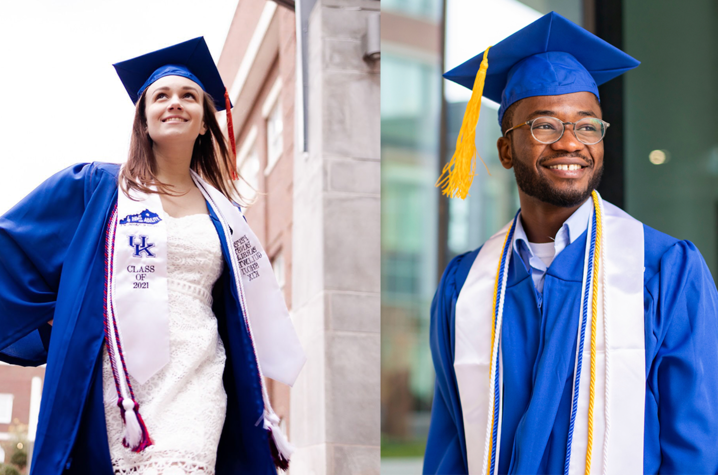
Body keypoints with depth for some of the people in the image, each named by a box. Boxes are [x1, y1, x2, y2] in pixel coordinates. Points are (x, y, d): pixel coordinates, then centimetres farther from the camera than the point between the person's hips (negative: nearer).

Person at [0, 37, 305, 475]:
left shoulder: (222, 212, 18)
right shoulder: (95, 188, 11)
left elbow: (249, 308, 28)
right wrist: (39, 327, 6)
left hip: (197, 377, 1)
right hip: (117, 379, -1)